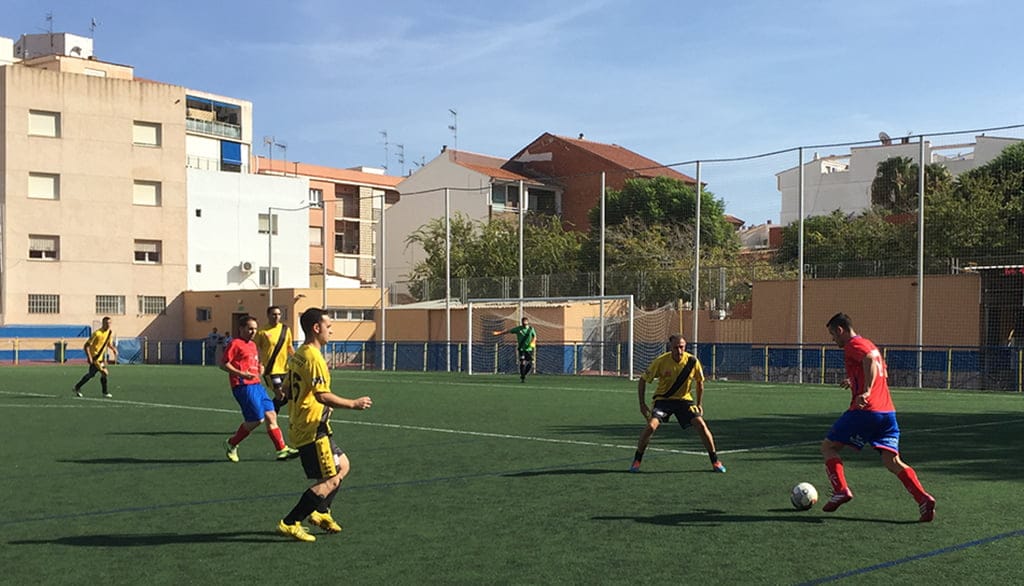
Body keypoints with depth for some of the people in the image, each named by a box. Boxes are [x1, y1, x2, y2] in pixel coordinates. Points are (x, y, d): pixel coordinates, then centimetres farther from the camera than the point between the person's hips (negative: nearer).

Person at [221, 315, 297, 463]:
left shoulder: (253, 345, 20)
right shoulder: (235, 344, -7)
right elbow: (223, 364, -13)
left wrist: (260, 368, 11)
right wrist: (241, 374, -23)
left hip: (256, 385, 9)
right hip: (243, 386, -9)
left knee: (271, 415, 3)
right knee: (257, 419, -10)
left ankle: (282, 449, 4)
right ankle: (231, 444, 8)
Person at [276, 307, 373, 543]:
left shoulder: (297, 356, 12)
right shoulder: (314, 358, -19)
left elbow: (287, 389, 19)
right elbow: (322, 395, -26)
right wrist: (354, 404, -18)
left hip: (300, 426, 10)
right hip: (313, 430, -10)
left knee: (342, 465, 20)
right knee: (331, 480, -6)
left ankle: (321, 512, 23)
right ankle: (290, 524, -4)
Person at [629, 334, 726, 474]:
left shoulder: (692, 361, -14)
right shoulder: (661, 361, -18)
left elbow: (699, 382, 6)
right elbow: (643, 380, -7)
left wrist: (699, 404, 3)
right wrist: (642, 405, -11)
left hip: (684, 399, 1)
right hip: (663, 399, -1)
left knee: (701, 425, -16)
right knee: (651, 425, -23)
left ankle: (715, 461, 2)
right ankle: (636, 461, -5)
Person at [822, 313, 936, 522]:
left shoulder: (853, 345, -4)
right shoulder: (869, 345, 23)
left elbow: (870, 361, -24)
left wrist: (866, 391, -31)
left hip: (864, 410, -8)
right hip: (888, 411, 8)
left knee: (828, 446, 7)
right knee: (892, 461, 2)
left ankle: (841, 490, -5)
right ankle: (923, 498, -15)